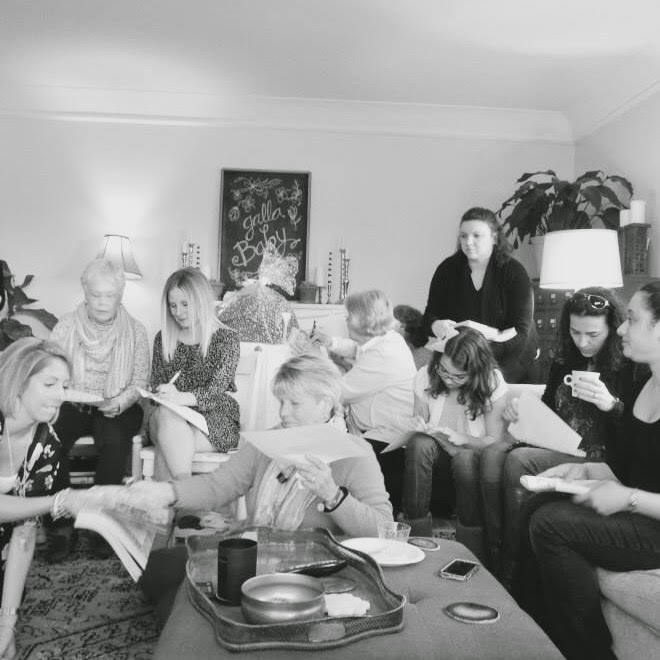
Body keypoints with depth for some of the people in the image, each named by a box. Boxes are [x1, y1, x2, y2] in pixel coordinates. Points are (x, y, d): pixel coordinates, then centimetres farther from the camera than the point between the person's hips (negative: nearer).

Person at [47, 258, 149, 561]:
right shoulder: (66, 326, 3)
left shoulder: (135, 331, 1)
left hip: (117, 408, -1)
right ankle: (61, 527, -14)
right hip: (72, 406, 1)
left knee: (115, 441, -33)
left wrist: (119, 402, -21)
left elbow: (140, 382, -1)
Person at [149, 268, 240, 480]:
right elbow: (156, 385, 12)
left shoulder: (226, 339, -1)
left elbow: (215, 392, -12)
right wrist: (162, 397, -14)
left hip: (215, 423, -3)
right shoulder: (163, 339, 13)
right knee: (166, 416, -34)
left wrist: (181, 397, -33)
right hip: (172, 417, 3)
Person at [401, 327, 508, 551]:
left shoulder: (492, 382, -11)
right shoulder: (426, 377, -5)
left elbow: (495, 440, -8)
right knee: (419, 443, -32)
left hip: (474, 463, -1)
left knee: (465, 457, -37)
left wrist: (462, 439, -26)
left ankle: (471, 556, -24)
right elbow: (419, 428, 1)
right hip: (436, 463, 2)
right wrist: (424, 430, -23)